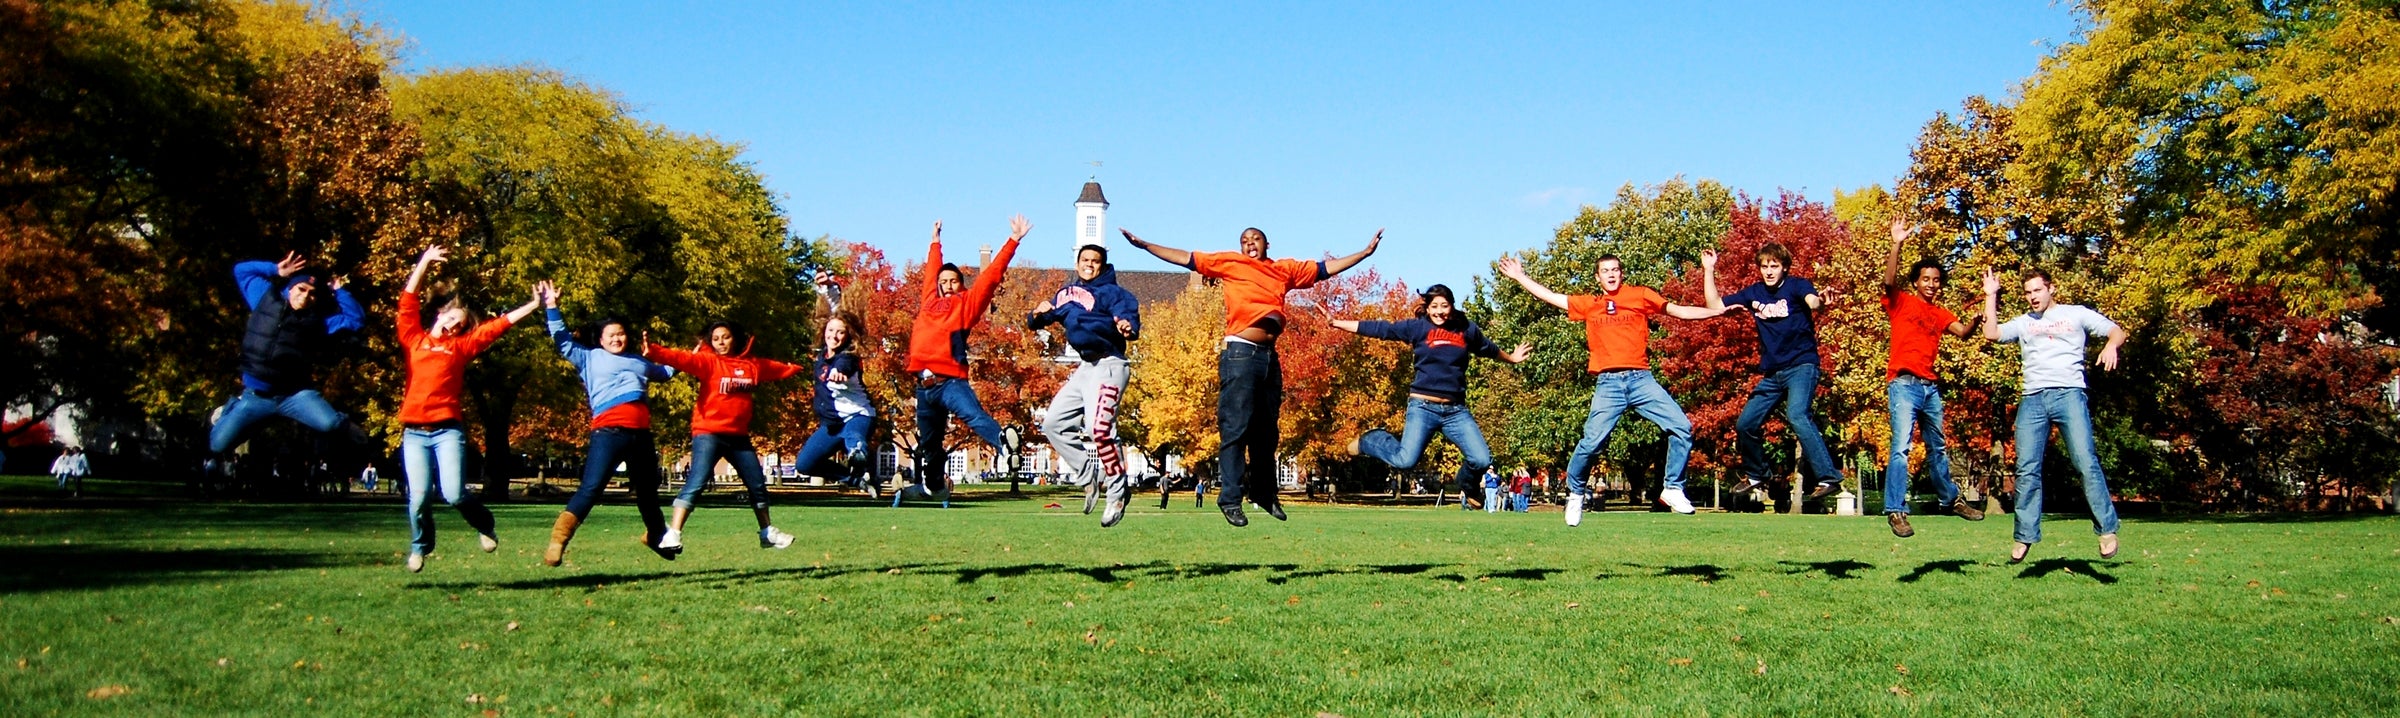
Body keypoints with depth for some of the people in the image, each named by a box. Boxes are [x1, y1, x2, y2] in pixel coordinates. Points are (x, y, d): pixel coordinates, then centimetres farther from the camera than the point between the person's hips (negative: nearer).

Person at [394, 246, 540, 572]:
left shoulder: (462, 346, 15)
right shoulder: (414, 339, 15)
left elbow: (499, 325, 13)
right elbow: (408, 301, 14)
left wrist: (534, 305, 11)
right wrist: (425, 261, 11)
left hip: (448, 430, 0)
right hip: (414, 432, 1)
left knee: (454, 494, -13)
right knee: (419, 496, -8)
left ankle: (484, 526, 17)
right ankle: (419, 546, 18)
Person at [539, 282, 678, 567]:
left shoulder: (640, 362, 27)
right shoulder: (589, 358, 15)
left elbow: (664, 372, 45)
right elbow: (563, 340, 10)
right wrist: (551, 308, 4)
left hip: (641, 434, 5)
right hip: (608, 432, -5)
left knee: (648, 490, 18)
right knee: (590, 489, -16)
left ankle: (656, 536, 37)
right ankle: (558, 541, -18)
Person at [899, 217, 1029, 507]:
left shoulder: (967, 303, 8)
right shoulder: (931, 301, 19)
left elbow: (992, 274, 4)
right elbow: (932, 271, 36)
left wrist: (1013, 240, 2)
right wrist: (936, 242, 48)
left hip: (950, 380, -5)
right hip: (924, 384, 5)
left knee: (975, 415, -31)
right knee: (928, 442, 16)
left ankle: (1005, 445, -50)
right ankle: (934, 487, 31)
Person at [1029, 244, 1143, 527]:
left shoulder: (1112, 292, -4)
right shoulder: (1065, 294, 15)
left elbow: (1129, 316, -21)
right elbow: (1034, 322, 16)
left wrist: (1128, 327, -45)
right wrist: (1038, 315, -8)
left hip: (1108, 365, -8)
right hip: (1084, 367, 8)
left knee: (1098, 428, -23)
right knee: (1054, 423, 9)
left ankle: (1118, 491, -9)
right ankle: (1091, 477, 16)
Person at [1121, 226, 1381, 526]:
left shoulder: (1285, 269, 17)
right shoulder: (1229, 264, 7)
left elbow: (1326, 268, 20)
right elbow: (1186, 259, 7)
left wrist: (1366, 252, 19)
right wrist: (1144, 245, 4)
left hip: (1269, 356, 5)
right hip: (1240, 354, -5)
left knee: (1266, 431, 12)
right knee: (1236, 428, -8)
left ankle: (1264, 493, 24)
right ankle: (1231, 499, -7)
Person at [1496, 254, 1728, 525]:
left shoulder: (1641, 296, 12)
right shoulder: (1588, 304, 16)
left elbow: (1678, 311, 12)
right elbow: (1549, 297, 23)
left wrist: (1719, 310, 6)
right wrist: (1520, 277, 24)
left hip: (1641, 379, 0)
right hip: (1608, 384, 0)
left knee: (1681, 427, -12)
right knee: (1592, 441, -12)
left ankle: (1672, 489, 1)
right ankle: (1575, 495, 9)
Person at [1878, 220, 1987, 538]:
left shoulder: (1941, 315, 18)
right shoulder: (1901, 302, 3)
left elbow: (1962, 332, 5)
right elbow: (1889, 281, -15)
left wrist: (1974, 320, -17)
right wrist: (1897, 245, -26)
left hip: (1931, 386, 6)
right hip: (1904, 383, -6)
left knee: (1938, 448, 19)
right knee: (1901, 447, -15)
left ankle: (1950, 499, 34)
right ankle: (1895, 511, -16)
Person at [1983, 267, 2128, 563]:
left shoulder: (2076, 314, 13)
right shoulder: (2023, 323, 22)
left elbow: (2117, 331, 8)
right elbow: (1991, 333, 7)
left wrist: (2111, 345, -15)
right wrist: (1990, 296, 9)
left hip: (2069, 394, -3)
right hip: (2032, 400, 3)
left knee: (2086, 461, -13)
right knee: (2027, 469, -2)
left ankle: (2107, 529, -6)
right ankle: (2025, 537, 2)